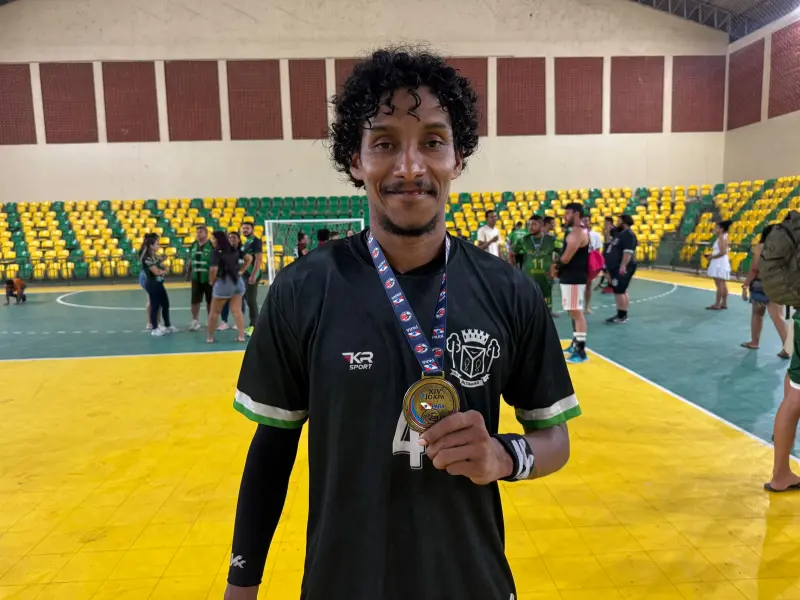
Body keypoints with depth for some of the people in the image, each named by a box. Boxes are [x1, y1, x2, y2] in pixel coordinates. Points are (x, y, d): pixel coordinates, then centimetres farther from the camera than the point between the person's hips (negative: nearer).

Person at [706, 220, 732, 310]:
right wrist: (712, 254, 11)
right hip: (722, 263, 11)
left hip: (719, 263, -11)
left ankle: (717, 304, -4)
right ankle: (724, 304, 18)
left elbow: (722, 252, -23)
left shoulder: (721, 238, -16)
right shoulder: (724, 237, 14)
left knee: (719, 284, -7)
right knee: (723, 284, 13)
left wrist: (712, 257, -14)